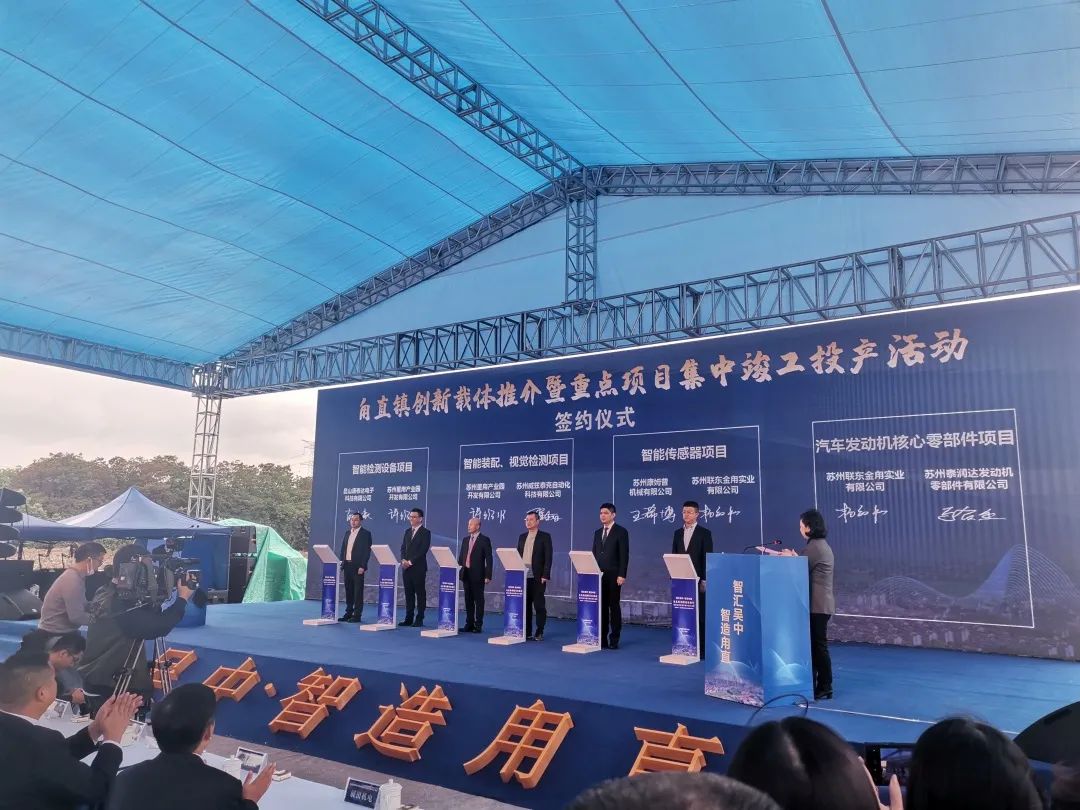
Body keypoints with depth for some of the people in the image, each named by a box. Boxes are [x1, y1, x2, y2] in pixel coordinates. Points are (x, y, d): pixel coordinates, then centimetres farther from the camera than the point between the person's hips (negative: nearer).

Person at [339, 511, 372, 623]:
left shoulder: (365, 534, -4)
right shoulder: (347, 533, 15)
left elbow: (367, 551, -9)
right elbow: (343, 550, 17)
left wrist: (362, 566, -15)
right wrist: (341, 565, 9)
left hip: (357, 566, -6)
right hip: (347, 565, 6)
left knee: (358, 591, -3)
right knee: (348, 591, 10)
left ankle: (357, 615, 0)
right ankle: (348, 613, 17)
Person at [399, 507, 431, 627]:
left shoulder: (425, 532, -5)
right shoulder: (408, 531, 15)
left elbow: (423, 550, -13)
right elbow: (403, 547, 14)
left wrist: (411, 562, -15)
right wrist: (403, 560, -4)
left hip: (418, 568, -6)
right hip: (406, 567, 6)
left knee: (420, 594, -1)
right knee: (408, 593, 9)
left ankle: (419, 619, 3)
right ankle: (409, 618, 14)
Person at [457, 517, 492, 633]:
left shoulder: (484, 540, -5)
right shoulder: (465, 539, 12)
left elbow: (488, 559, -8)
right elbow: (461, 556, 16)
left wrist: (488, 575, -13)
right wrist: (459, 571, 9)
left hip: (477, 574, -6)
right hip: (466, 574, 6)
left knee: (478, 600, 1)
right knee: (468, 600, 10)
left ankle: (478, 625, 6)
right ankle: (469, 624, 17)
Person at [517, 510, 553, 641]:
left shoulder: (545, 536, -1)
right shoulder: (522, 537, 15)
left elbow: (548, 557, -7)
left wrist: (545, 576, -14)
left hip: (538, 577, -5)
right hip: (523, 575, 5)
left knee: (539, 605, -1)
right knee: (525, 604, 7)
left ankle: (539, 633, 5)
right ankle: (526, 631, 14)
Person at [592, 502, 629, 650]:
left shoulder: (621, 532, -4)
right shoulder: (597, 533, 14)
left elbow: (624, 555, -9)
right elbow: (594, 554, 14)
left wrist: (621, 575, -15)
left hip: (613, 575, -5)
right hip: (598, 575, 5)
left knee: (614, 607, 1)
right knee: (601, 607, 6)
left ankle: (614, 640, 6)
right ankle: (602, 639, 11)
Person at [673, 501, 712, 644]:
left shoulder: (704, 533, -1)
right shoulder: (678, 533, 12)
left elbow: (707, 558, -5)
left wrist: (704, 580, -10)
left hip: (697, 579, -4)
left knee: (699, 614, -1)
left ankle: (701, 647, 5)